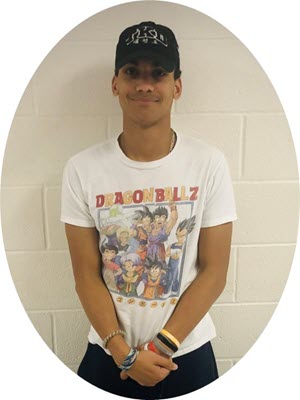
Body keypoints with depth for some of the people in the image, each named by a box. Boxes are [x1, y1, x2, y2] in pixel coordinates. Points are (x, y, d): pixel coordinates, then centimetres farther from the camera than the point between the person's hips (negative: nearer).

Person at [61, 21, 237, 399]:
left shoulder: (209, 163, -12)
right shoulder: (82, 169, -11)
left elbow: (214, 271, -10)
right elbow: (87, 276, -7)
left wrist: (162, 346, -12)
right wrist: (123, 351, -13)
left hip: (188, 353, 0)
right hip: (108, 354, 1)